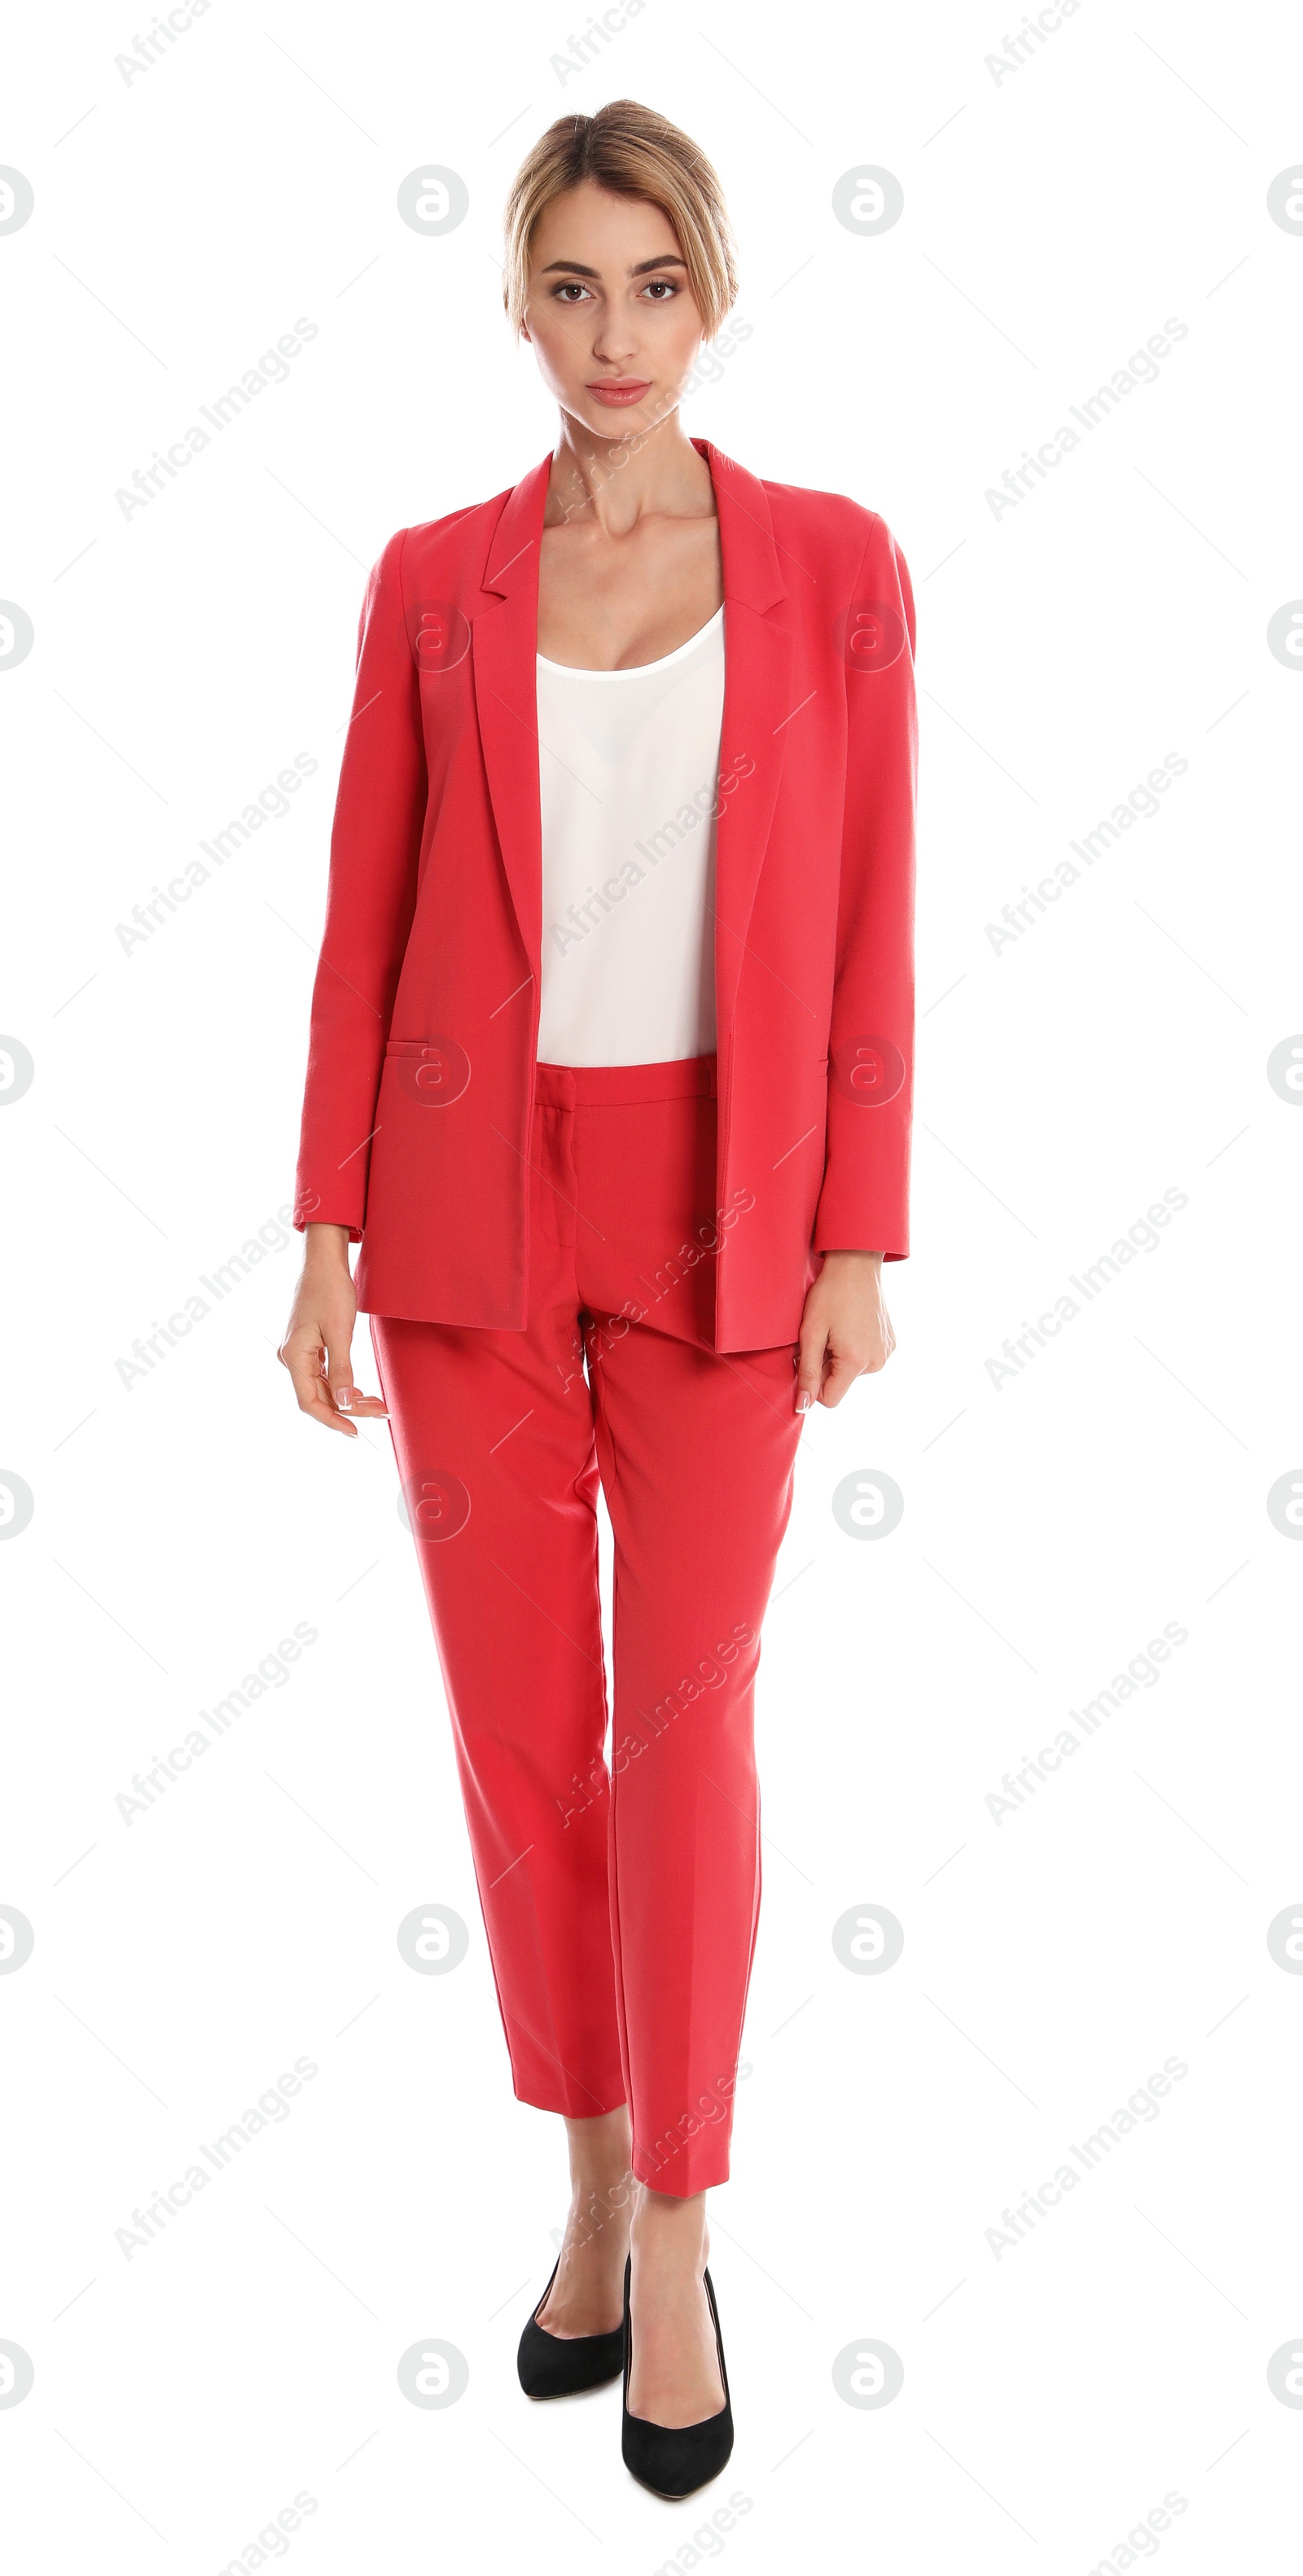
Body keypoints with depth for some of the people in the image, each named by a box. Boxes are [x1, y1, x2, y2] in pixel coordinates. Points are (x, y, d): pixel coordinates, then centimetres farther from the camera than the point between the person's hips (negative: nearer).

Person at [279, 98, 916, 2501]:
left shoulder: (831, 564, 2)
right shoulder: (431, 582, 5)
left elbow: (866, 925, 0)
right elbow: (369, 920, 5)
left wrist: (860, 1240, -5)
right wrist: (328, 1236, 0)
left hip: (717, 1208, -1)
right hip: (473, 1193, 2)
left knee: (688, 1723, -1)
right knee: (517, 1722, 7)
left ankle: (675, 2246, 18)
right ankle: (595, 2186, 28)